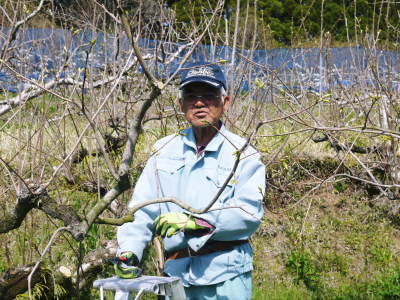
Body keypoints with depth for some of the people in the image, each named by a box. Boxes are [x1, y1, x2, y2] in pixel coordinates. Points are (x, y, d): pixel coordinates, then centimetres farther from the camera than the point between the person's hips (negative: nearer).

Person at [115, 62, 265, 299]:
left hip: (225, 276, -3)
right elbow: (142, 207, 6)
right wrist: (129, 251, -10)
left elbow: (249, 213, -13)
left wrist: (195, 221, -25)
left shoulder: (243, 155, -1)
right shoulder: (165, 151, 11)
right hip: (174, 272, 3)